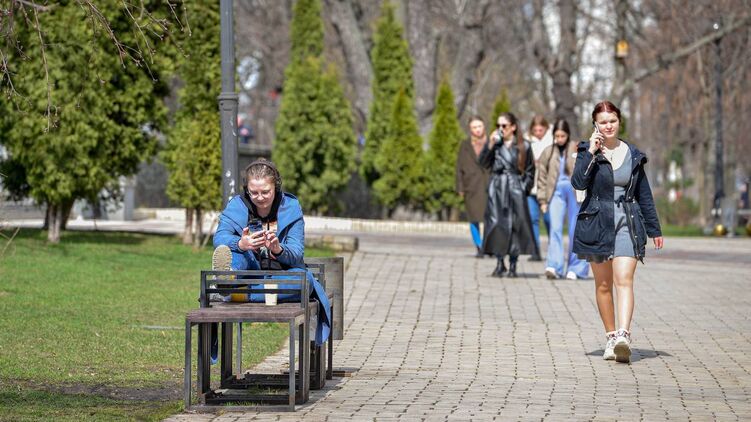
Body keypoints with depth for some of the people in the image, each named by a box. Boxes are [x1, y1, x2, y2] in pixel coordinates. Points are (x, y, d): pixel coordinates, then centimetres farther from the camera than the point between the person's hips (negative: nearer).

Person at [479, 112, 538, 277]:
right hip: (497, 189, 1)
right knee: (496, 224, -5)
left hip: (516, 190, -1)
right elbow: (483, 163, -2)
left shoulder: (523, 146, 4)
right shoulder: (495, 144, 8)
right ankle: (500, 262, 4)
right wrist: (490, 145, -11)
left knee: (516, 225, -2)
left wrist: (524, 188, -1)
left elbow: (530, 171, 8)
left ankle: (513, 264, 7)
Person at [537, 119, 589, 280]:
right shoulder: (548, 153, 9)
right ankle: (553, 266, -18)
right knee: (555, 228, -12)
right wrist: (543, 200, 9)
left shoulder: (578, 150, 2)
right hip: (556, 192, 1)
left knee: (576, 231, 3)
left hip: (575, 192, -1)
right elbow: (542, 177, 13)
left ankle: (575, 268, 11)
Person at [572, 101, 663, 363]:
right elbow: (578, 182, -15)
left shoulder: (633, 155, 9)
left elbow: (644, 194, 14)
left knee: (624, 280, -16)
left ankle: (623, 335, -29)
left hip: (628, 223, 0)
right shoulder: (588, 152, 2)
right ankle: (611, 337, 17)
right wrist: (591, 153, -17)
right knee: (603, 285, 7)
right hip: (597, 223, 0)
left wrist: (654, 230, 15)